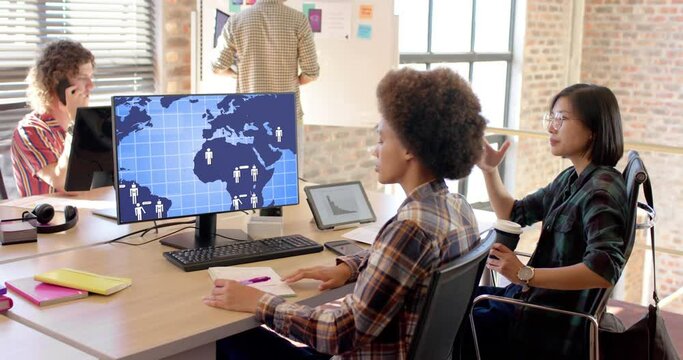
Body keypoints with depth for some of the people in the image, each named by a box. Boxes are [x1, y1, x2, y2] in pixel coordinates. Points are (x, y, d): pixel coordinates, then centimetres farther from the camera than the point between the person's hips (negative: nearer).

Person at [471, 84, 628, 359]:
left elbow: (604, 270, -33)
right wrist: (489, 171, 4)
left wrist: (526, 274, -37)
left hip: (553, 328, -9)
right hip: (531, 297, 9)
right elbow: (513, 215, 18)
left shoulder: (602, 189, -20)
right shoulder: (570, 179, 8)